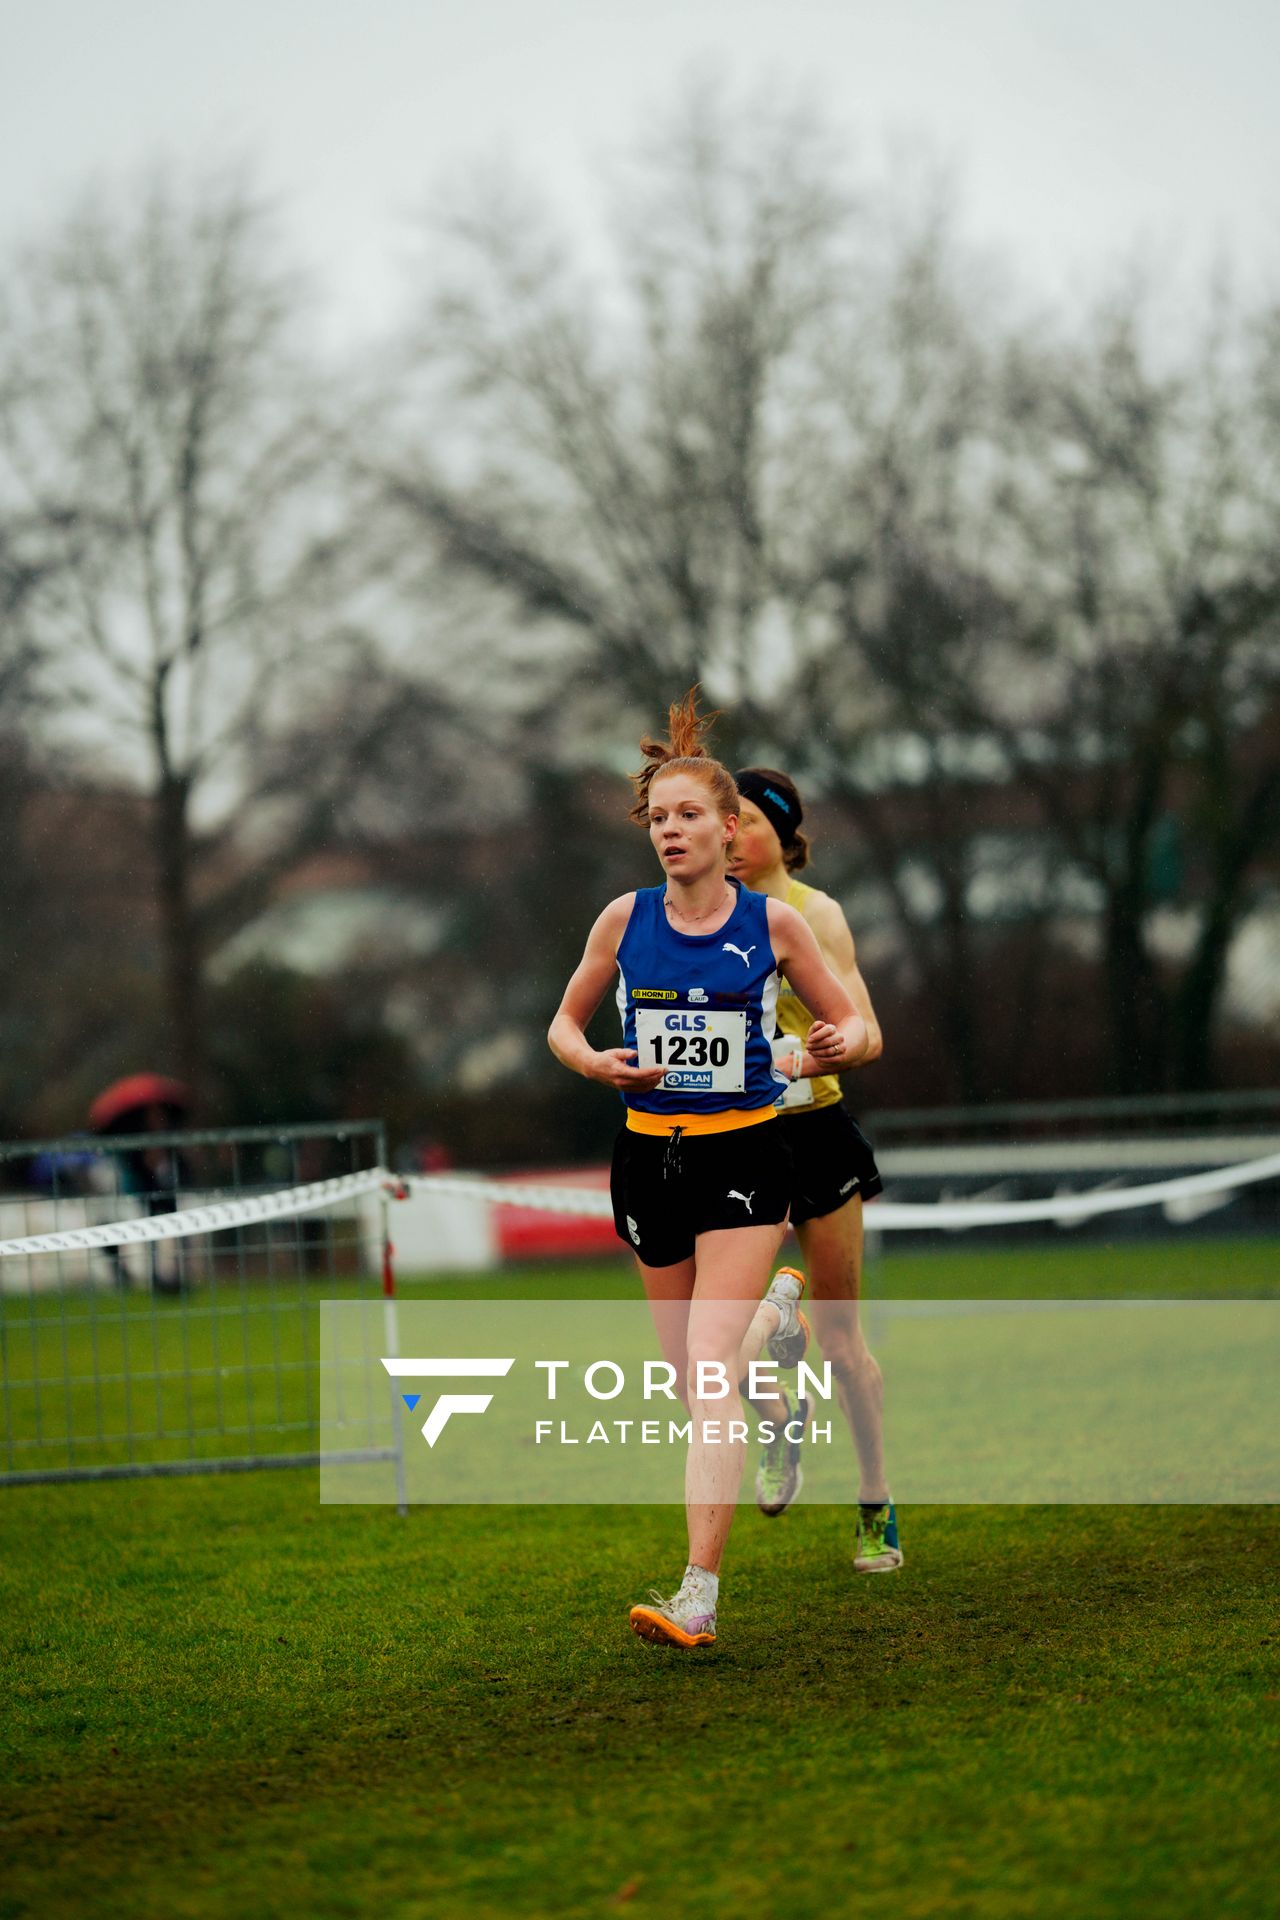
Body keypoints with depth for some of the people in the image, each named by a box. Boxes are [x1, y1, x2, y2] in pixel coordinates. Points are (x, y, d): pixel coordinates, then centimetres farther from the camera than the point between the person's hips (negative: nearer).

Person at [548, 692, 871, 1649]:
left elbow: (857, 1025, 5)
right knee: (694, 1380, 14)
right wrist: (597, 1062, -10)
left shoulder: (774, 922, -4)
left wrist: (841, 1042, -19)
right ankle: (774, 1313, 51)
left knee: (709, 1373, -16)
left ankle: (698, 1598, -18)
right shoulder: (625, 919, 1)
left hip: (743, 1156, -4)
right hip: (649, 1155, 4)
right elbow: (565, 1024, 13)